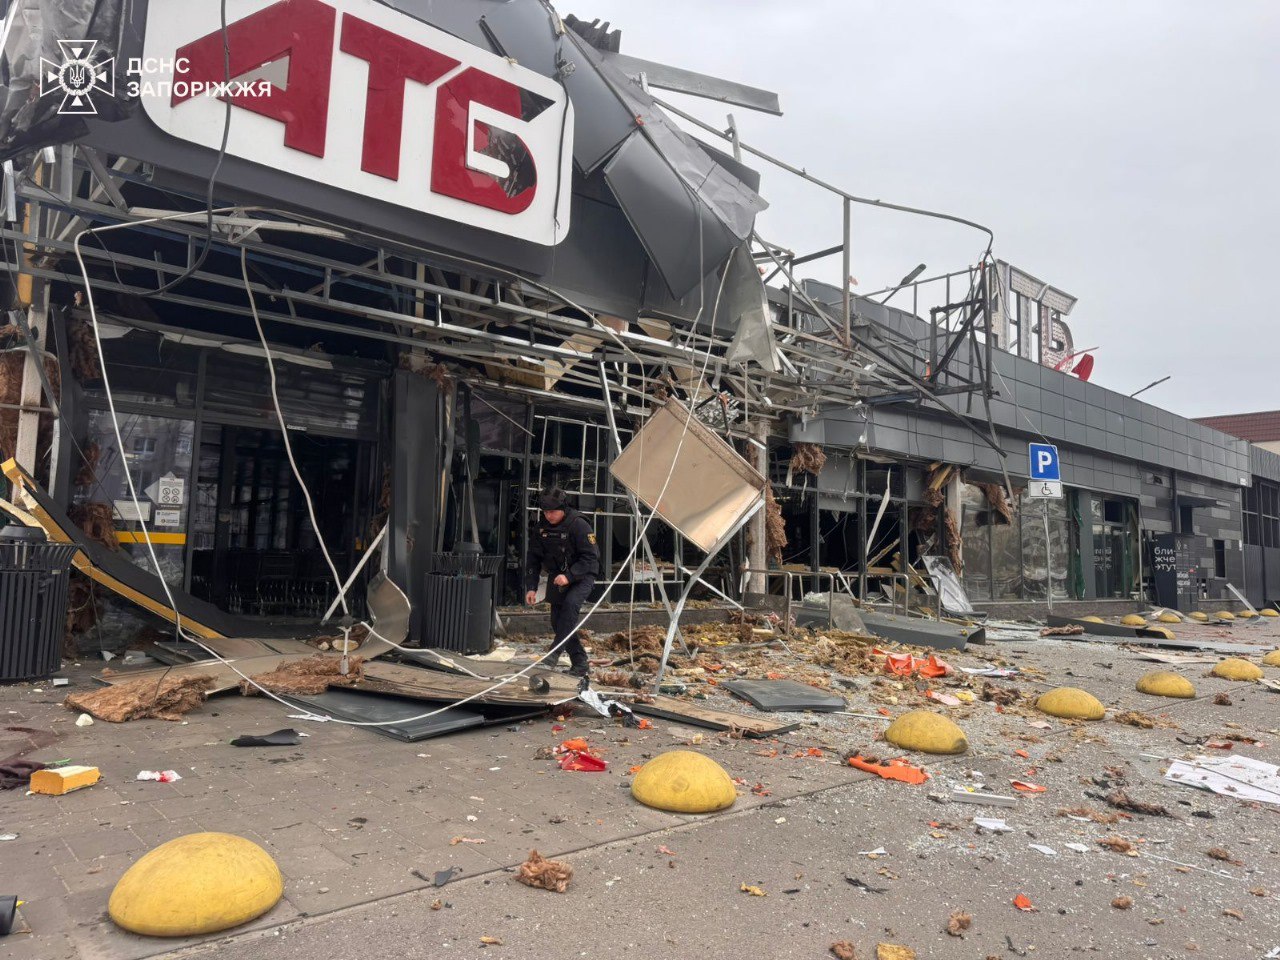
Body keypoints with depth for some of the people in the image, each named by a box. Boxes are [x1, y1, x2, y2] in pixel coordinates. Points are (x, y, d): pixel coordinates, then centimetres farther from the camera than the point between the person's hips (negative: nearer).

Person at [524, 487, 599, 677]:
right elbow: (534, 559, 3)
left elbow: (590, 558, -22)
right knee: (557, 620, 4)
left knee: (571, 603, -32)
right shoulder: (542, 528, -3)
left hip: (581, 576, -6)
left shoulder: (579, 525, -20)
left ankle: (556, 650, -28)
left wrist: (569, 576, -32)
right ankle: (580, 662, 16)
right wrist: (531, 587, -6)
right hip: (556, 578, 6)